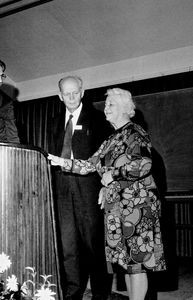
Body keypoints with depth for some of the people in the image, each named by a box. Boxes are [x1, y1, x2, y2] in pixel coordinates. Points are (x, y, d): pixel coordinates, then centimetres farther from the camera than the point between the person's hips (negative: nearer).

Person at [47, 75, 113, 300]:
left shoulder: (96, 118, 4)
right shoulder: (56, 122, 17)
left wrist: (104, 185, -11)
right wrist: (53, 185, 7)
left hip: (88, 186, -4)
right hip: (62, 187, 4)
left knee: (93, 239, 2)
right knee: (66, 241, 3)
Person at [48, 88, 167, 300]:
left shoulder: (135, 132, -6)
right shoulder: (111, 140, 17)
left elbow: (144, 164, -20)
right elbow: (90, 164, 14)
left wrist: (113, 174, -14)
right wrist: (62, 162, 5)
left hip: (136, 205, -8)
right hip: (116, 207, 8)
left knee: (136, 259, -5)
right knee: (125, 259, 10)